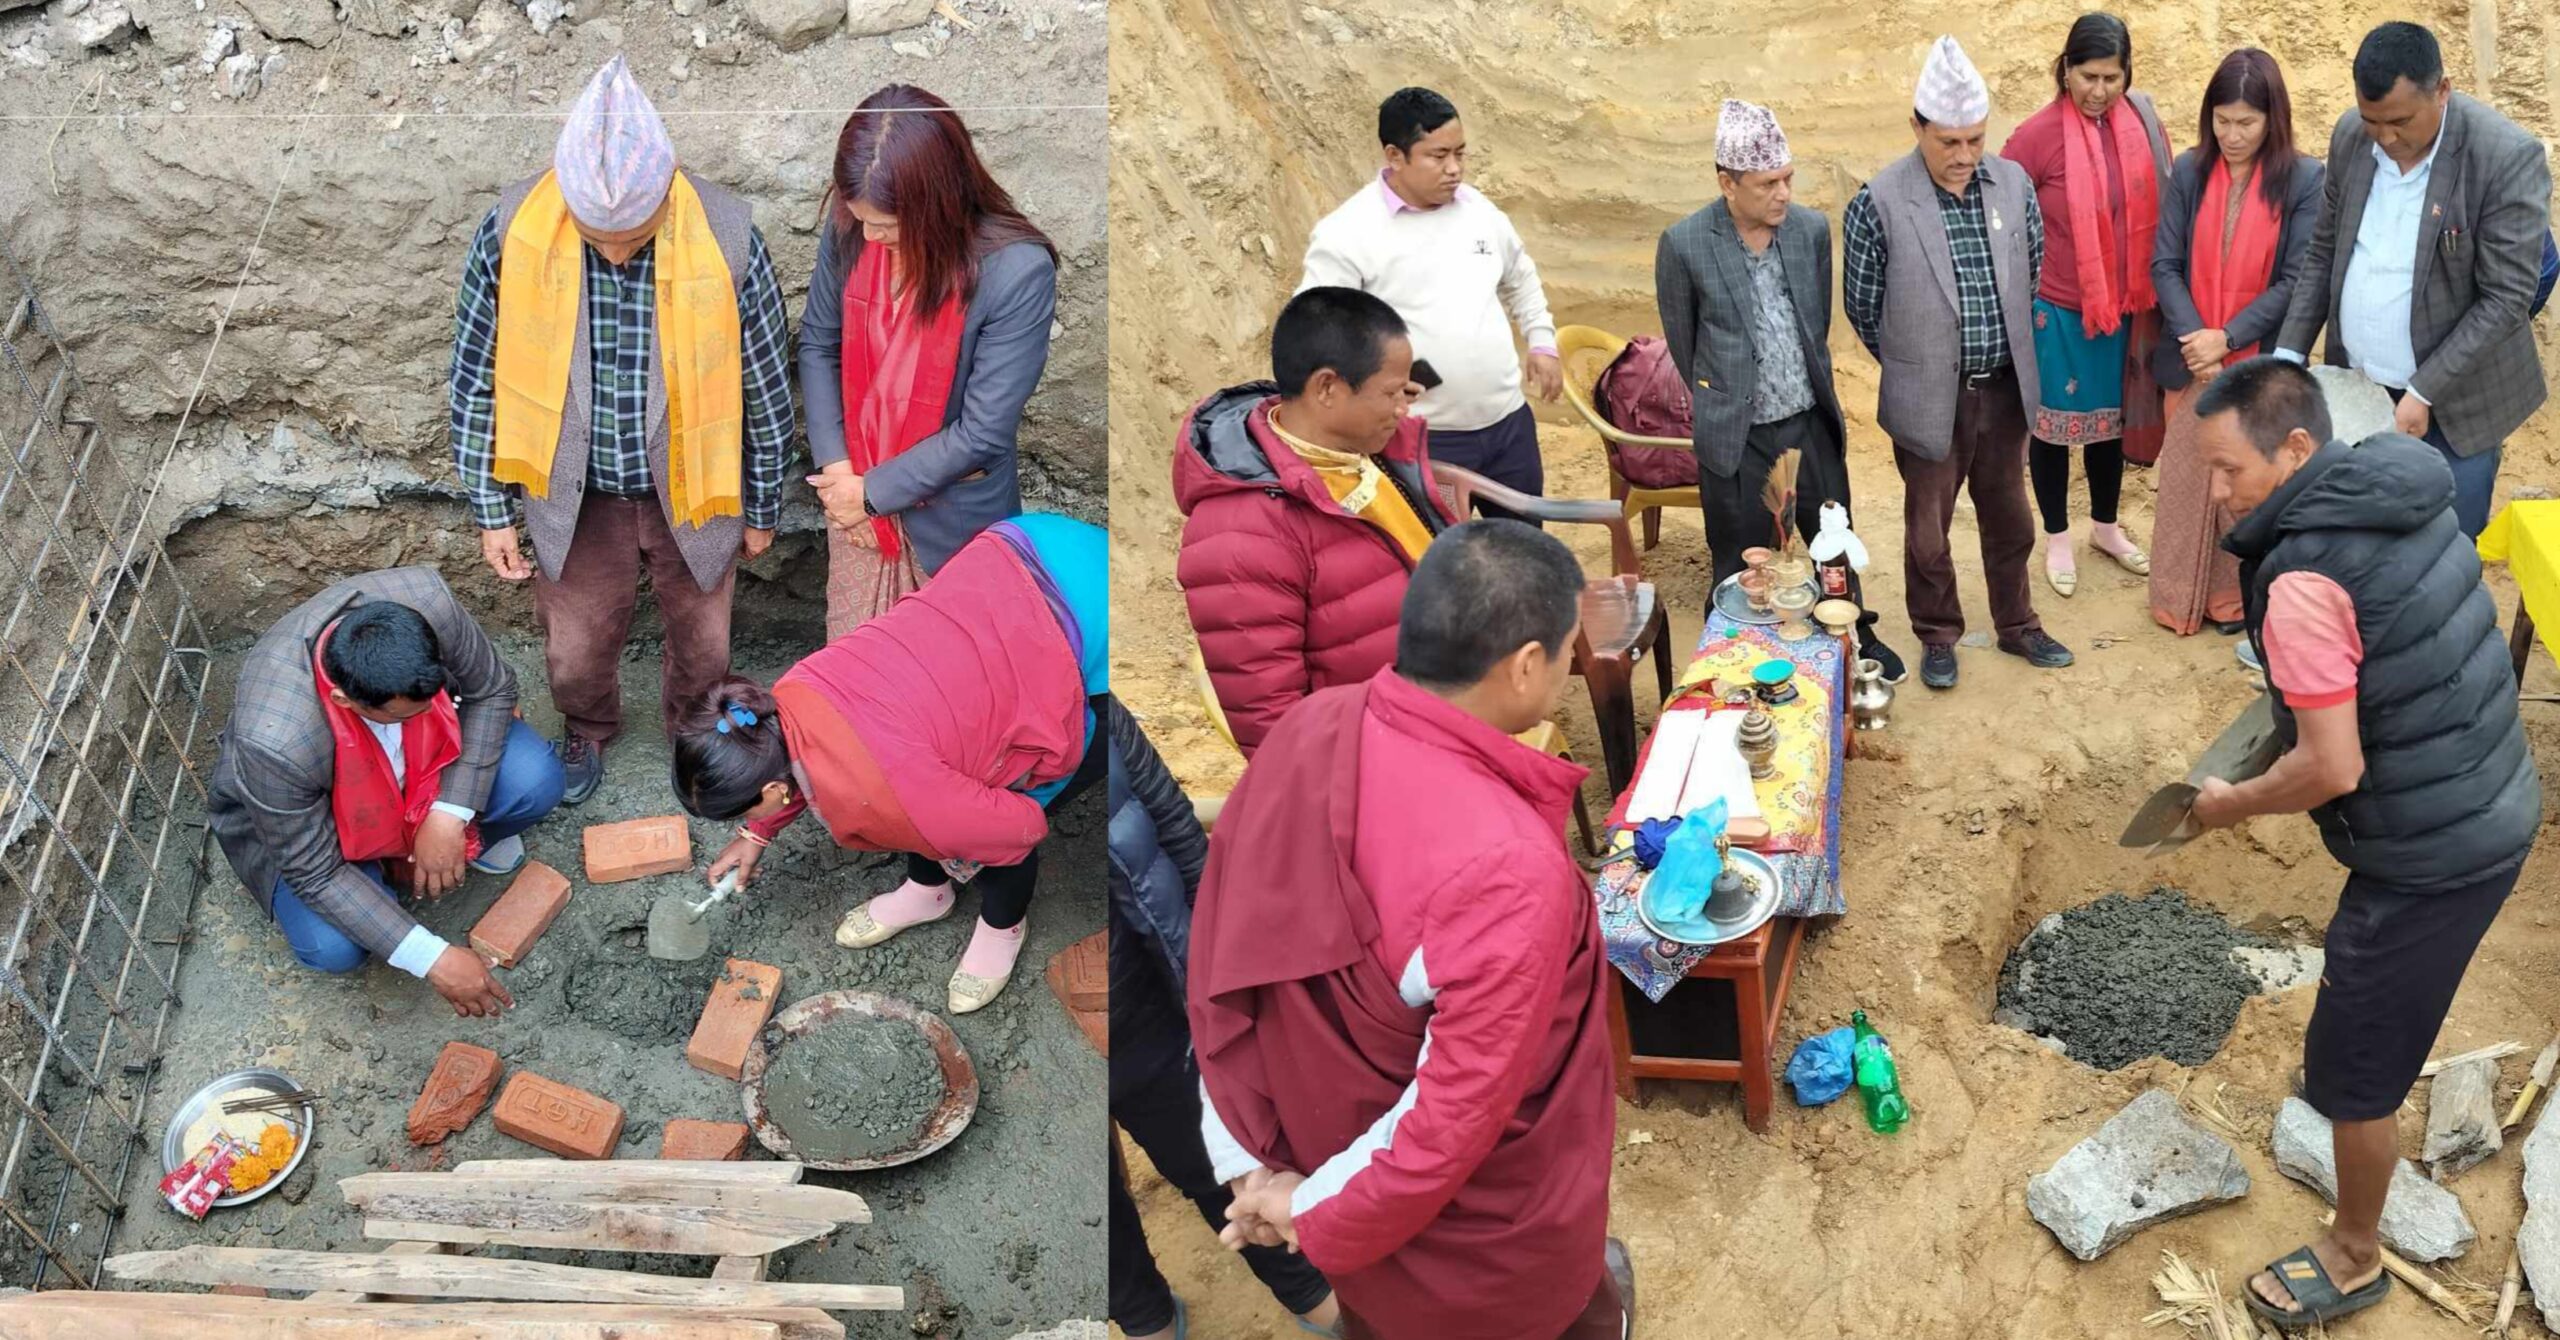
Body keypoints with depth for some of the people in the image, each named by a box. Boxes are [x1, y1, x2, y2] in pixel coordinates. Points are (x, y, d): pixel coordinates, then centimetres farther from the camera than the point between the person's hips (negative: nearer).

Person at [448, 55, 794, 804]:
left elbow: (766, 385, -10)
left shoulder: (727, 238, -25)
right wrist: (490, 510, -4)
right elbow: (476, 377, -8)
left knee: (703, 643, 21)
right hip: (574, 492, 1)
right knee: (576, 647, 20)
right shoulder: (512, 232, -23)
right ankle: (588, 730, 55)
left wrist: (762, 508, 0)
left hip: (691, 489, 0)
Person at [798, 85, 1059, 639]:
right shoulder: (849, 230, -13)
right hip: (856, 491, 4)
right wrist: (835, 467, -9)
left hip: (953, 514, -3)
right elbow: (818, 345, 1)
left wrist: (874, 492, -15)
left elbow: (984, 432, -23)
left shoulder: (1018, 272, -27)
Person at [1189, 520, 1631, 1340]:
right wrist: (1322, 1215, -13)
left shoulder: (1306, 734, -17)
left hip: (1323, 1151, 5)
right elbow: (1458, 1114, -31)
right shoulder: (1509, 867, -38)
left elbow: (1220, 958, -6)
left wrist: (1245, 1159, 0)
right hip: (1485, 1230, -5)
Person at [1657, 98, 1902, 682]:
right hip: (1736, 435, -4)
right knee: (1741, 565, 9)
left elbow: (1819, 322, 10)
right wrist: (1724, 404, 8)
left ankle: (1855, 637, 41)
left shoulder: (1812, 228, -4)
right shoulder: (1683, 245, -15)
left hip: (1812, 421, 4)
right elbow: (1683, 344, -2)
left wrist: (1812, 391, 16)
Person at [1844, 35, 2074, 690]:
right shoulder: (1878, 205, -17)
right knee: (1928, 530, 11)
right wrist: (1914, 364, 6)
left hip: (2006, 389, 4)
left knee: (2009, 519, 20)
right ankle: (1938, 637, 31)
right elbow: (1863, 306, -6)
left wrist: (2012, 355, 14)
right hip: (1929, 398, -4)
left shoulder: (2013, 183, -4)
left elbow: (2035, 277, 10)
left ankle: (2017, 626, 39)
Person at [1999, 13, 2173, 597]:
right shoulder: (2038, 135, -16)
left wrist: (2150, 287, 7)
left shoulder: (2144, 126, -3)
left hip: (2125, 304, 4)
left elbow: (2164, 211, 7)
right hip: (2056, 307, -4)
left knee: (2112, 416, 19)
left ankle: (2105, 525, 38)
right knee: (2054, 421, 10)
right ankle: (2057, 538, 27)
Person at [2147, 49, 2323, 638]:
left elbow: (2298, 280, -9)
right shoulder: (2189, 171, -2)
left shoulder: (2304, 180, -8)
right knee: (2185, 475, 8)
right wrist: (2194, 337, -15)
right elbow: (2164, 264, -3)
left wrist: (2227, 338, -16)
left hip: (2261, 363, -2)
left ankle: (2236, 597, 22)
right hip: (2192, 359, 2)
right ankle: (2177, 599, 20)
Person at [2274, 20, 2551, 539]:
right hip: (2355, 391, 4)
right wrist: (2289, 353, -2)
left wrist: (2423, 393, -21)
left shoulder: (2509, 157, -19)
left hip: (2453, 403, -4)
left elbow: (2506, 297, -18)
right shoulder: (2350, 137, -2)